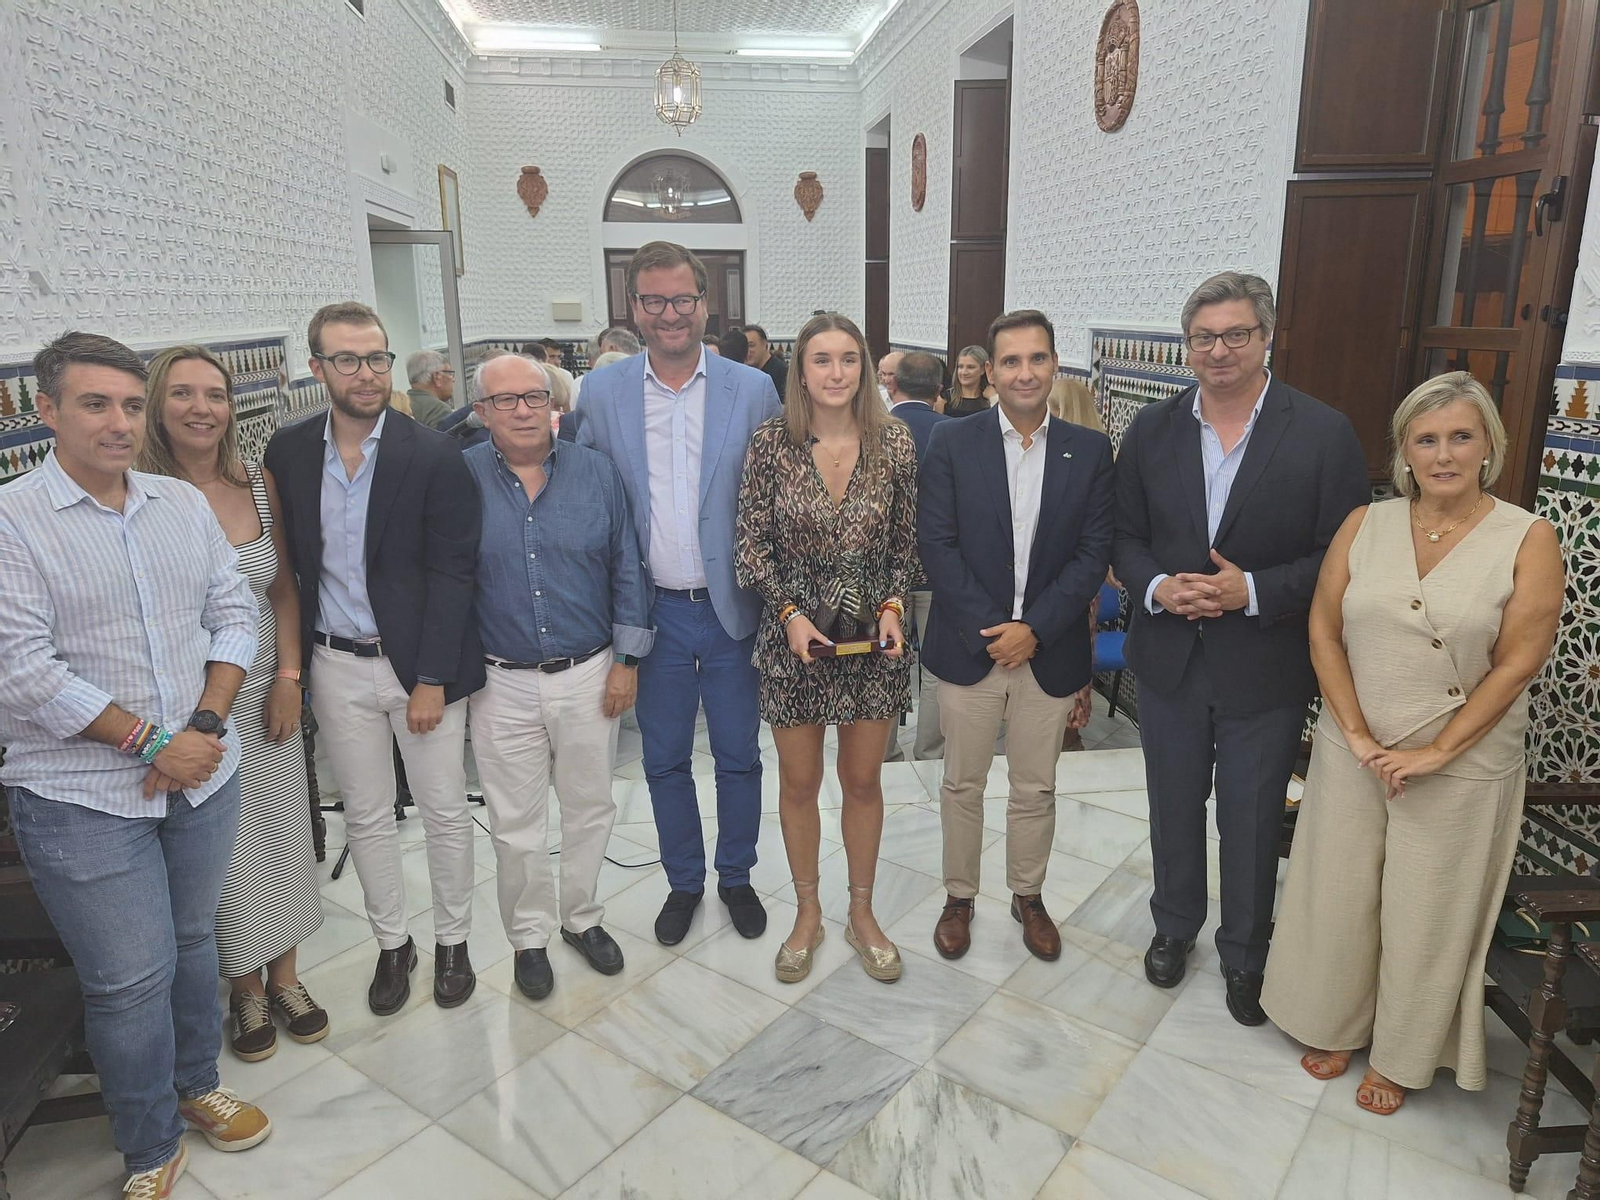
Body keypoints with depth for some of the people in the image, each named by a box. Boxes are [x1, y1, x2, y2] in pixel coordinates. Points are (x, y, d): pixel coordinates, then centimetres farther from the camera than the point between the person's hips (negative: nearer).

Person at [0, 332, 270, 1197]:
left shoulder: (183, 504, 5)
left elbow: (234, 613, 5)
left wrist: (206, 724, -8)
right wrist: (150, 742, -15)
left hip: (204, 774, 5)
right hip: (83, 798, -4)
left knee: (193, 940, 20)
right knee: (130, 980, 6)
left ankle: (196, 1086, 43)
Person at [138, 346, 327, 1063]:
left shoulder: (259, 485, 0)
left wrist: (289, 678, -2)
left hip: (267, 695, 4)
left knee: (282, 836, 13)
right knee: (222, 851, 9)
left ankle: (285, 977, 33)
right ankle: (245, 988, 31)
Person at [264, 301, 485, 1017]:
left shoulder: (434, 456, -11)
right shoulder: (287, 453, 1)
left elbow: (450, 574, -11)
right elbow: (289, 564, 7)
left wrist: (432, 680, -14)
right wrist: (295, 664, 3)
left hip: (421, 662, -3)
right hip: (337, 667, 3)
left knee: (445, 813, 9)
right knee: (365, 817, 15)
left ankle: (452, 941, 31)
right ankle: (391, 943, 35)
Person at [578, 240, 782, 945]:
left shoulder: (752, 390, -4)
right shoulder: (602, 393, -1)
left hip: (732, 610, -1)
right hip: (655, 614, 1)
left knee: (739, 756, 13)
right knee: (664, 760, 15)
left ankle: (736, 877, 35)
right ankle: (683, 881, 36)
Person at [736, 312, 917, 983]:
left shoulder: (895, 444, -4)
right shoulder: (771, 444, -7)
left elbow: (906, 544, 3)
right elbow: (751, 544, -4)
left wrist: (893, 607, -11)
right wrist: (791, 612, -15)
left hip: (874, 637, 1)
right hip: (793, 635, -1)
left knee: (863, 781, 14)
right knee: (798, 781, 12)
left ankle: (861, 913, 34)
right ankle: (807, 912, 33)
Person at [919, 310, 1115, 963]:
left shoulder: (1090, 450, 1)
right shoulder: (952, 441, -4)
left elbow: (1094, 552, -2)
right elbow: (936, 543, -8)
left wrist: (1035, 629, -13)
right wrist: (989, 628, -14)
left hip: (1049, 650, 1)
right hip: (969, 646, -1)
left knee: (1036, 788, 15)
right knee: (962, 784, 13)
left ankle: (1028, 896, 36)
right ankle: (959, 895, 32)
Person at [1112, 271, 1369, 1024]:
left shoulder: (1324, 434, -10)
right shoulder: (1152, 428, 0)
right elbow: (1124, 535, 3)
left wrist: (1253, 591, -22)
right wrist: (1157, 587, -16)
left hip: (1265, 670, -2)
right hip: (1169, 658, 3)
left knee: (1252, 823, 13)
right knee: (1174, 810, 19)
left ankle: (1245, 956, 37)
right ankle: (1175, 926, 44)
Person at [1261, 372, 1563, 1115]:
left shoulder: (1528, 539, -8)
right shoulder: (1365, 525, -1)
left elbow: (1517, 663, -10)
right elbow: (1323, 631, -2)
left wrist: (1435, 753, -15)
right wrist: (1357, 736, -10)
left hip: (1462, 766, -2)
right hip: (1351, 751, 2)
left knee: (1427, 915, 12)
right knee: (1338, 895, 13)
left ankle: (1401, 1056, 35)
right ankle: (1334, 1024, 38)